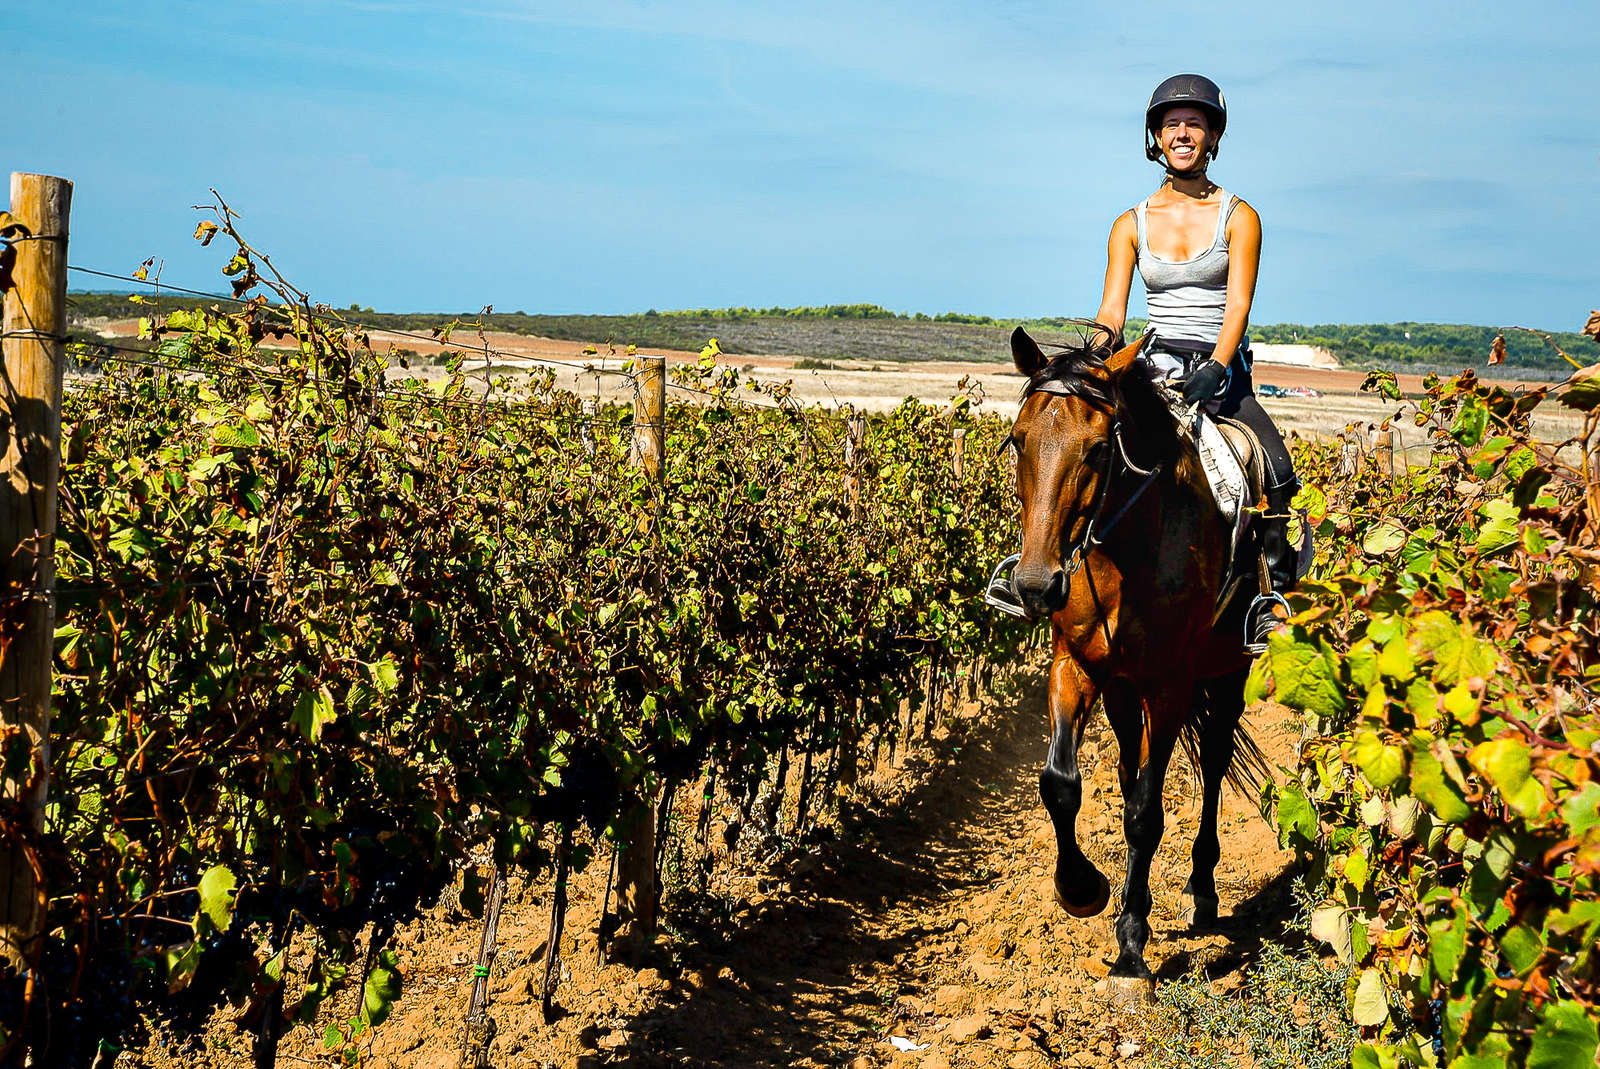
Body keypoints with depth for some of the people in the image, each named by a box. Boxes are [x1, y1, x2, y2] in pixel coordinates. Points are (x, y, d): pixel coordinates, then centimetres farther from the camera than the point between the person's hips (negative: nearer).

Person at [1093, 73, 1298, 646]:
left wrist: (1215, 369, -26)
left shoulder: (1238, 217, 4)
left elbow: (1238, 304, -8)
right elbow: (1112, 309, 1)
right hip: (1154, 370, 2)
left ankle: (1269, 599, -16)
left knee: (1277, 470, -26)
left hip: (1222, 371, -1)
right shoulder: (1131, 224, 10)